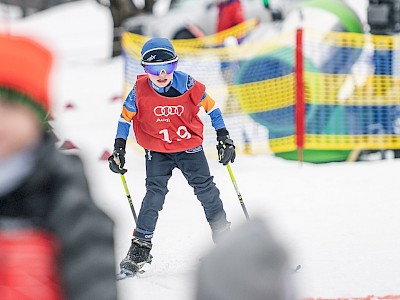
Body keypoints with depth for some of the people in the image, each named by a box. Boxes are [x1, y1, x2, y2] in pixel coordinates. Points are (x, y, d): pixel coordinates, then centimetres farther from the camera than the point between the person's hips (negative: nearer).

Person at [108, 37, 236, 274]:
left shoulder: (188, 86, -16)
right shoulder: (140, 91, -15)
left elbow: (211, 106, 0)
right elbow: (126, 117, 2)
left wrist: (223, 137, 1)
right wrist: (119, 149, -1)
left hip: (190, 147, 1)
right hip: (157, 152, -1)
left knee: (206, 190, 1)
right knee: (155, 193, -14)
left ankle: (224, 237, 16)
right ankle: (141, 246, -9)